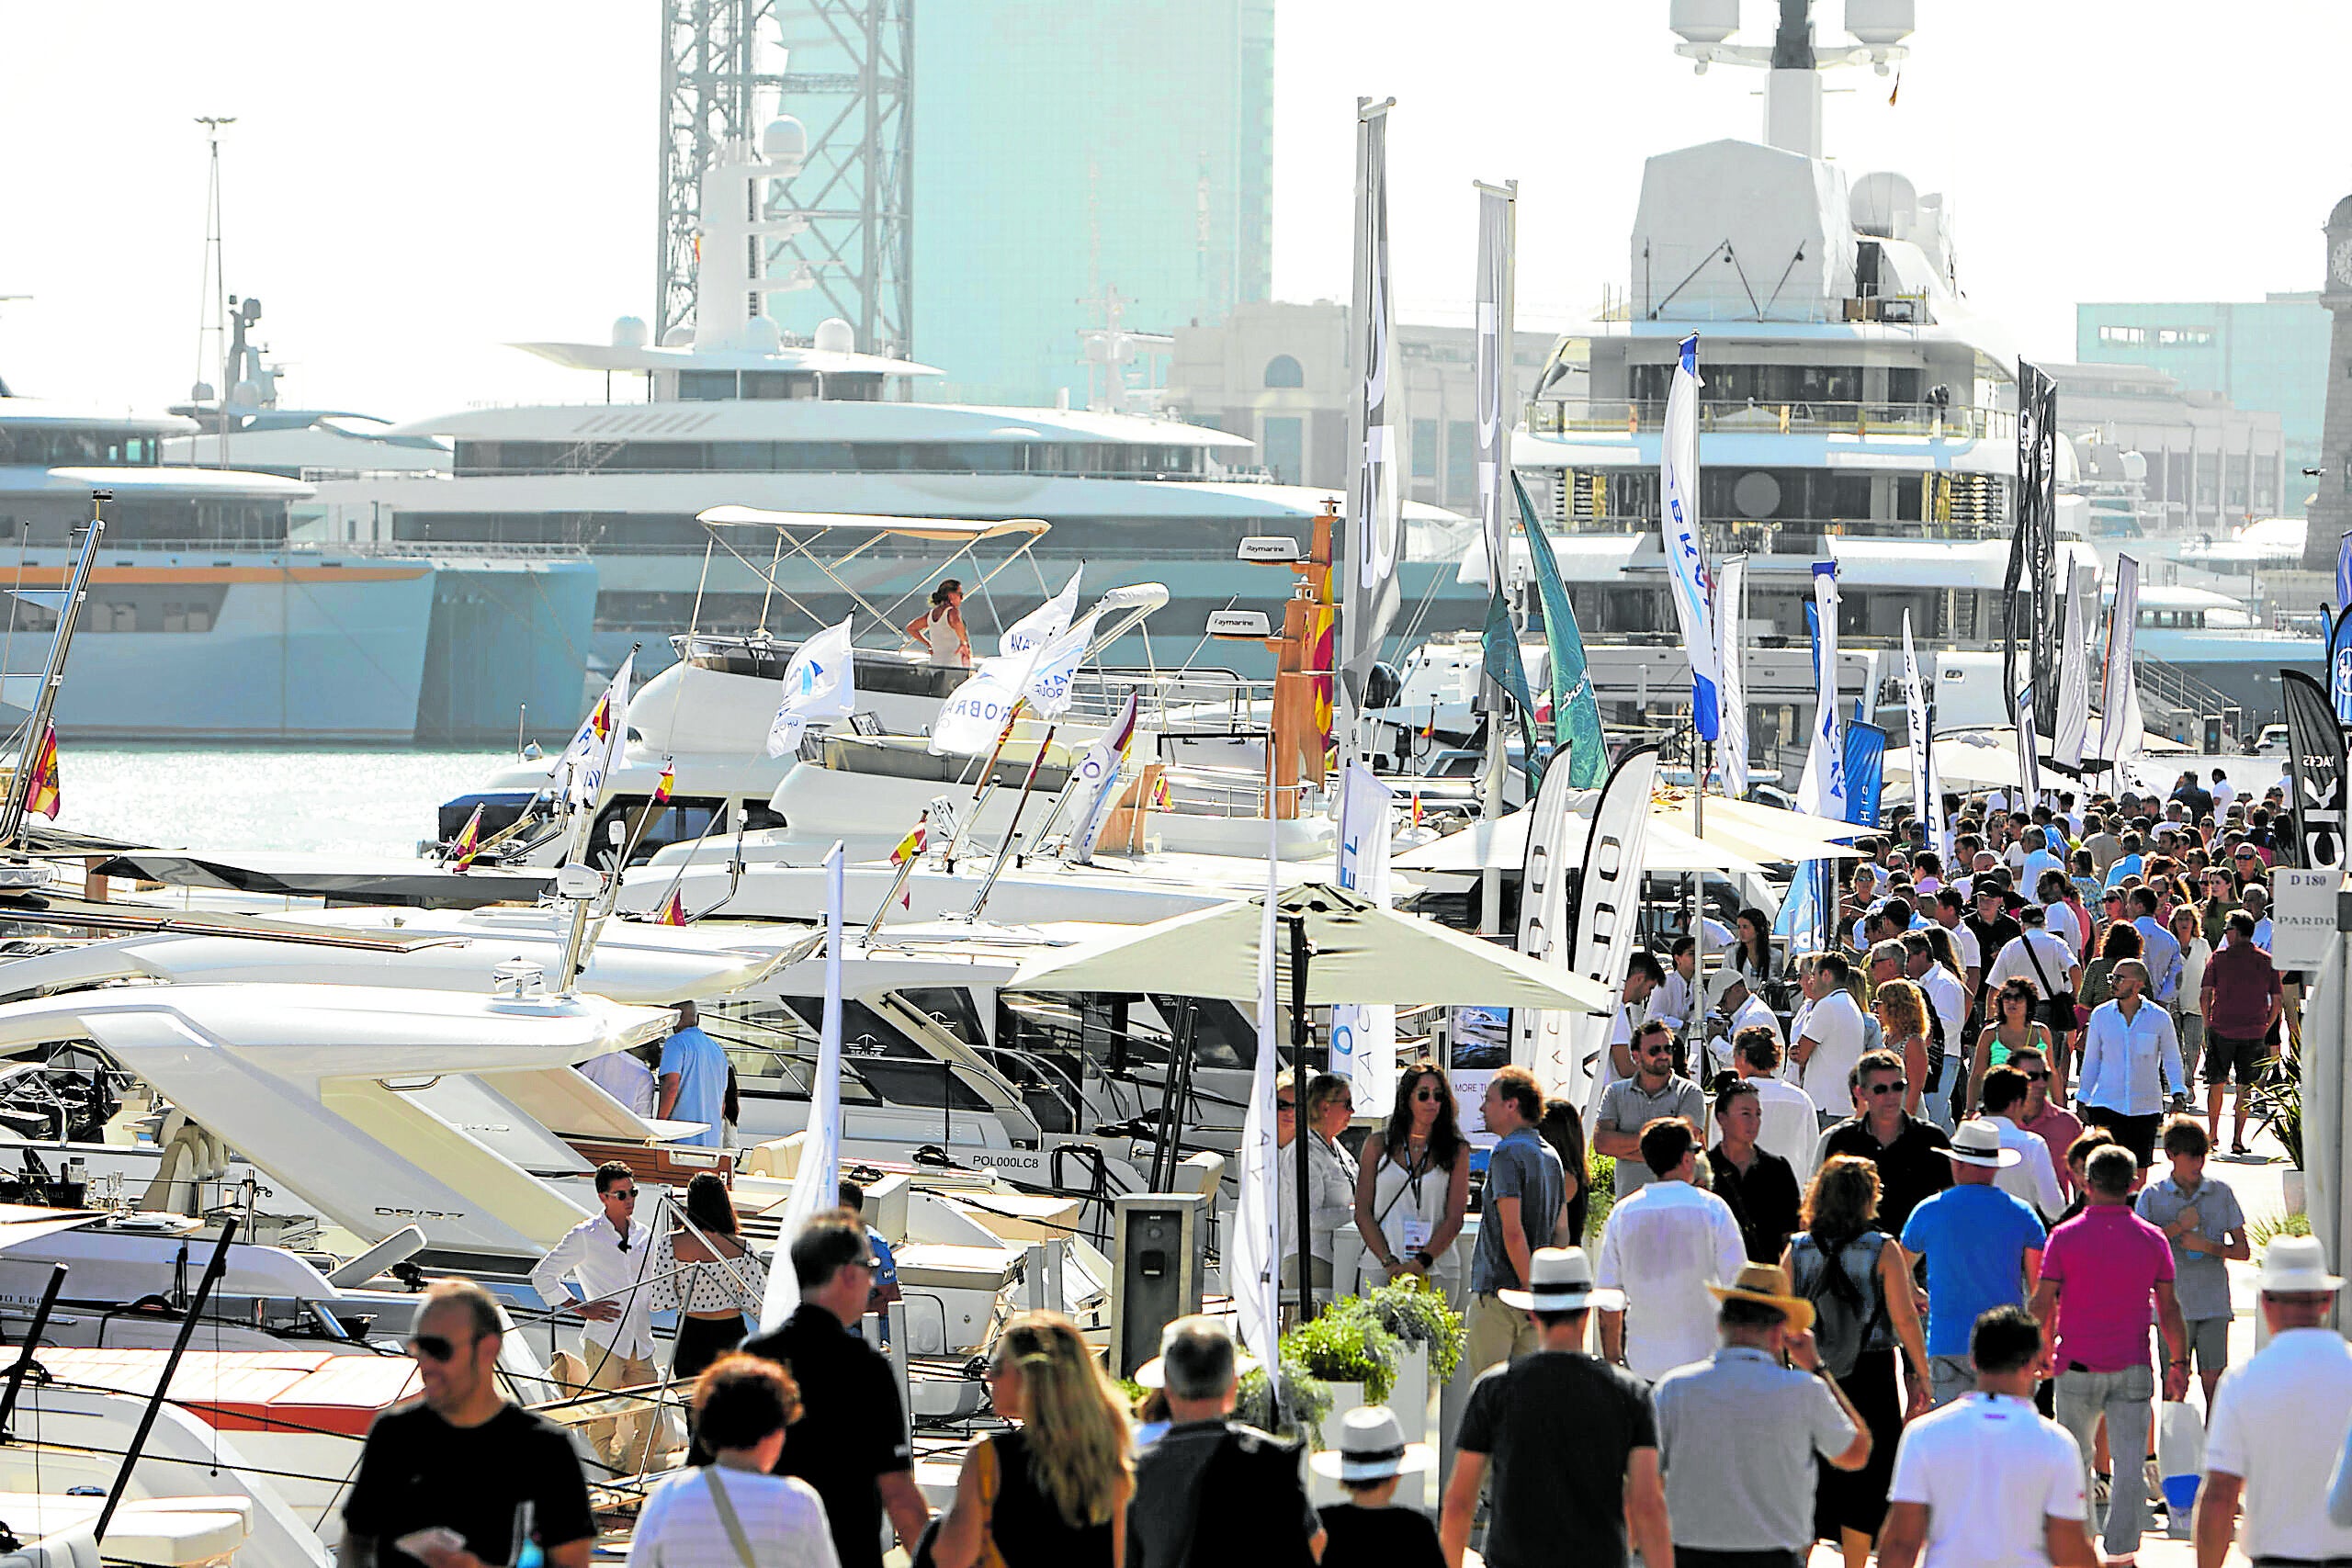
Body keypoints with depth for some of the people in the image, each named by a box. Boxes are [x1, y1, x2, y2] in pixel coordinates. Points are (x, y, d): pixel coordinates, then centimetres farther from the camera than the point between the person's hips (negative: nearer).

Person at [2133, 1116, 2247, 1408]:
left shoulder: (2221, 1192, 6)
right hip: (2172, 1305, -1)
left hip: (2213, 1306, 1)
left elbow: (2243, 1250, 7)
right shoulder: (2152, 1195, 3)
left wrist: (2207, 1246, -10)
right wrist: (2177, 1227, -11)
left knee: (2214, 1383, -1)